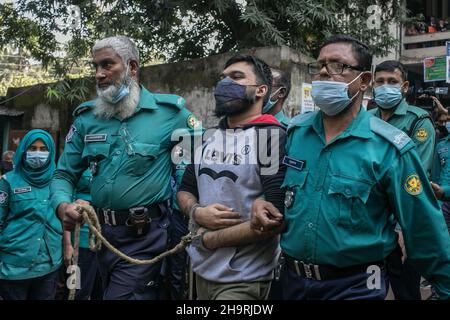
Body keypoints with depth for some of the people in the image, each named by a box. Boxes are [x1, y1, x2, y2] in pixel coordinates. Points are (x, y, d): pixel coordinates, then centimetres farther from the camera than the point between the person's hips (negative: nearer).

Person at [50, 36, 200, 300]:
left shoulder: (169, 111, -8)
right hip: (104, 232, 5)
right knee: (112, 291, 21)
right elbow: (64, 174, 8)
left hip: (146, 236, -5)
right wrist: (62, 205, -13)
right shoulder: (87, 118, 5)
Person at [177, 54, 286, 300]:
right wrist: (197, 213, -8)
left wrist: (210, 239, -13)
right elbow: (184, 190, 15)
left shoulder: (272, 137, -13)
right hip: (201, 269, 7)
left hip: (243, 279, -7)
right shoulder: (209, 137, 8)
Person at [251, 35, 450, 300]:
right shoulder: (295, 131, -2)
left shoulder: (390, 148, -15)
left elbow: (426, 231, -9)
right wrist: (262, 203, -5)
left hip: (356, 286, -5)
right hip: (293, 278, 6)